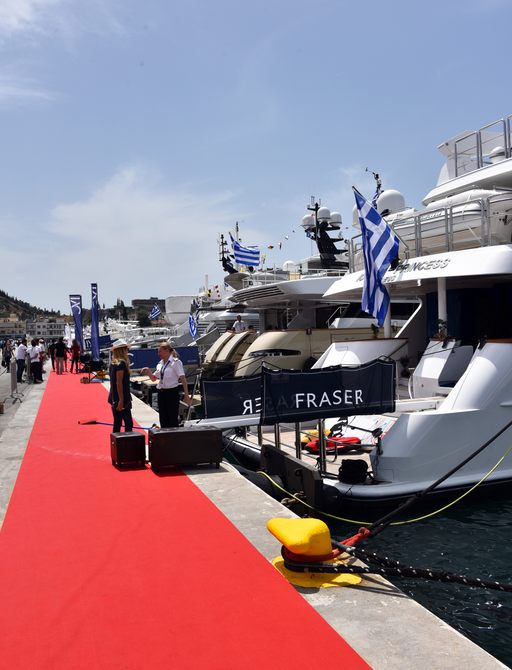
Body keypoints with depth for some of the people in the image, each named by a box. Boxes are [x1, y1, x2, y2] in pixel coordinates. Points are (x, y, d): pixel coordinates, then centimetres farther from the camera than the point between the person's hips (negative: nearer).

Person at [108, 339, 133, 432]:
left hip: (114, 398, 9)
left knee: (117, 424, 13)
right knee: (128, 423, -5)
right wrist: (121, 400, -21)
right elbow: (119, 383, -20)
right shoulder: (121, 363, -15)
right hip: (121, 399, -9)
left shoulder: (113, 363, 11)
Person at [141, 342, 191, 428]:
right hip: (161, 392, 7)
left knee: (173, 420, -2)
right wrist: (148, 371, -1)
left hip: (172, 392, -7)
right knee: (163, 420, 11)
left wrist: (186, 395, -24)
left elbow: (182, 378, -16)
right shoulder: (160, 363, 11)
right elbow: (154, 378, 19)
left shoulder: (176, 362, -9)